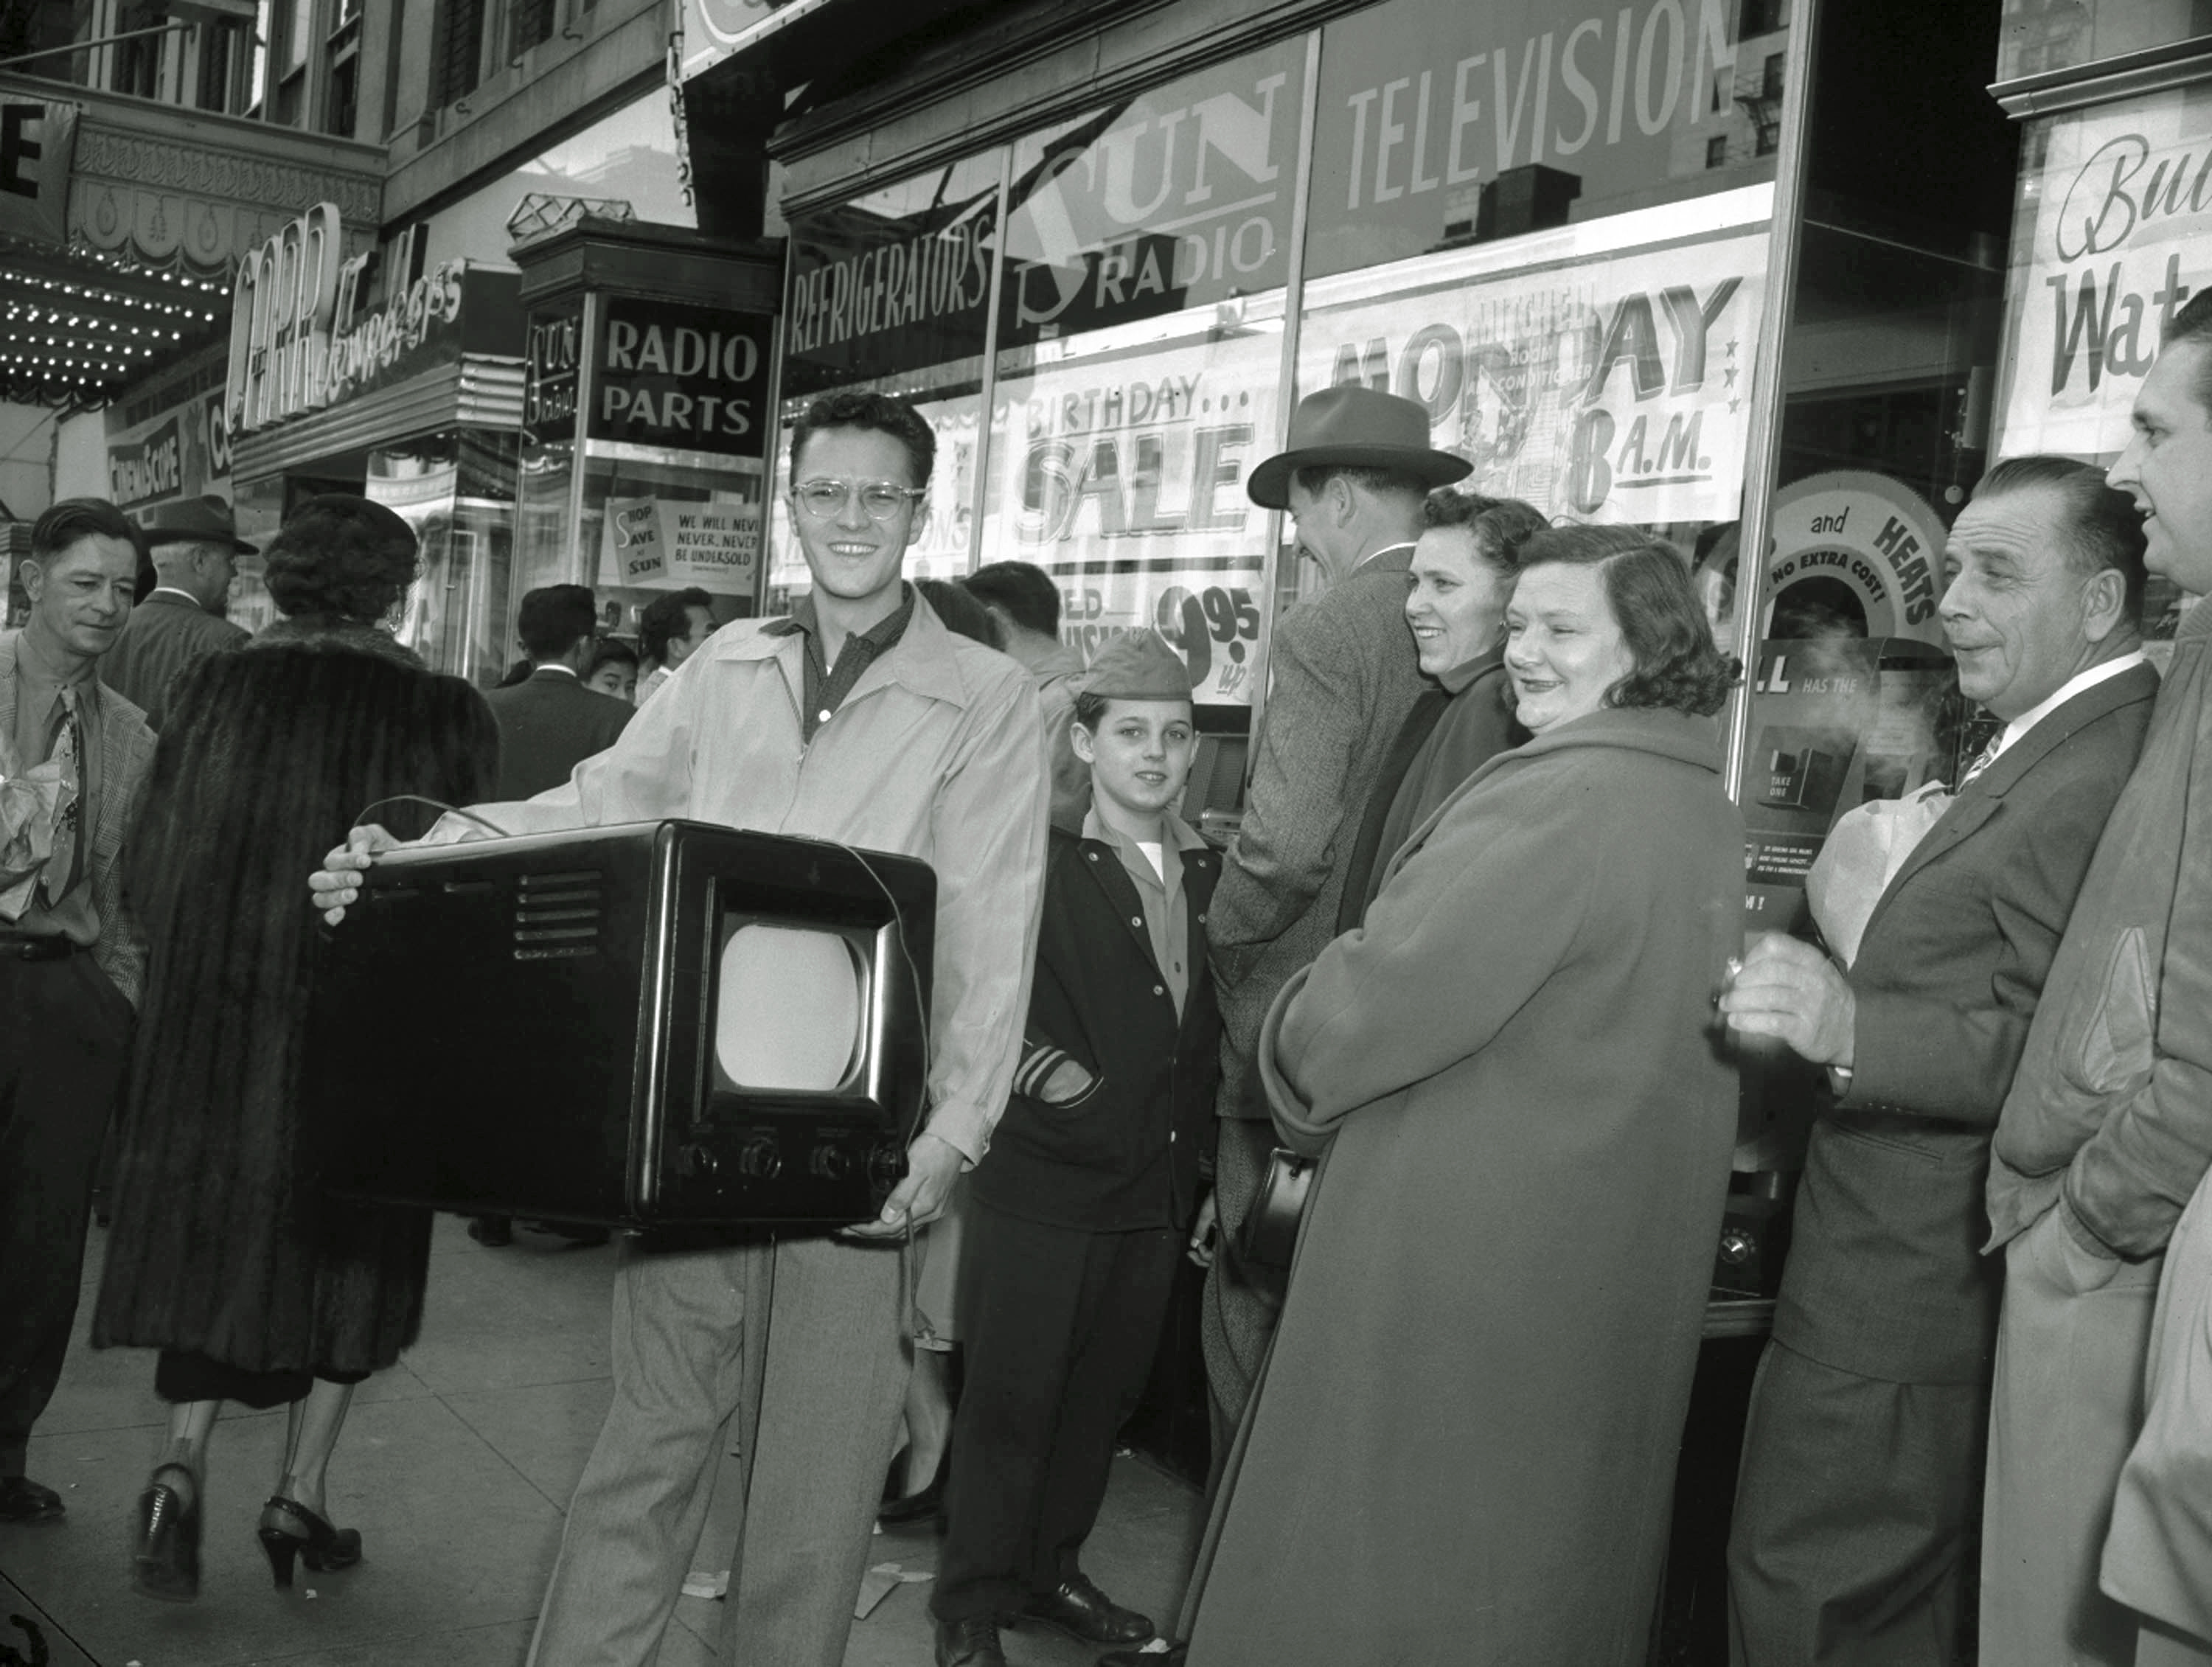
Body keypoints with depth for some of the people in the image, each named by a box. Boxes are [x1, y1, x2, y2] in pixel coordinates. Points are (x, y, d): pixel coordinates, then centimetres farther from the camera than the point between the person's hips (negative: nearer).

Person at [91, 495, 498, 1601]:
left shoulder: (215, 688, -1)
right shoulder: (442, 713, -8)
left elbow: (153, 863, 1)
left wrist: (194, 960, 15)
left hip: (213, 1013, 2)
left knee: (214, 1231, 15)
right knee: (346, 1248, 13)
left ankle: (183, 1462, -3)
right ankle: (300, 1494, 17)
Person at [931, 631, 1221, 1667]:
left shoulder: (1210, 875, 8)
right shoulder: (1037, 863, -7)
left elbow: (1207, 1034, 12)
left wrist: (1202, 1172, 11)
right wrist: (1043, 1069, -25)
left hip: (1157, 1194, 5)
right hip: (1042, 1190, -5)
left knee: (1101, 1400, 15)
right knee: (1009, 1404, 4)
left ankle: (1050, 1572, 33)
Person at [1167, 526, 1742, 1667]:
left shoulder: (1556, 795, -21)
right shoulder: (1704, 809, 8)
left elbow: (1385, 995, -22)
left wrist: (1297, 1051, -1)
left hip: (1465, 1255, -9)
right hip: (1614, 1264, 9)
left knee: (1382, 1571, 5)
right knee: (1551, 1545, 21)